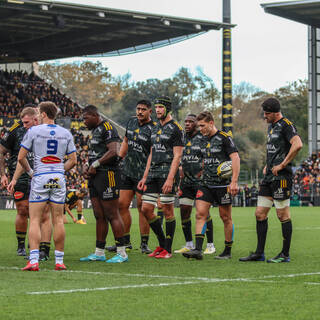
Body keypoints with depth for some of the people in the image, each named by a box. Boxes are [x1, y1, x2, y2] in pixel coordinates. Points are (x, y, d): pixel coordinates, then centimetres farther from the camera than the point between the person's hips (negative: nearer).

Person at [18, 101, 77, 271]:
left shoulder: (33, 131, -3)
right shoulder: (66, 133, 7)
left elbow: (21, 157, -3)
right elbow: (73, 160, 8)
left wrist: (30, 171, 11)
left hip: (40, 178, -3)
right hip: (58, 179, 3)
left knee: (34, 220, -2)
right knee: (58, 220, 7)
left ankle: (33, 261, -12)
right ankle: (59, 261, 9)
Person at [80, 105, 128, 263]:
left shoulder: (107, 128, -10)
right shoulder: (96, 131, 21)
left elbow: (113, 151, -21)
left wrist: (95, 164, -16)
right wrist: (89, 169, 11)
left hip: (107, 174, -10)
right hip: (96, 177, 10)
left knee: (112, 215, -8)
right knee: (99, 216, 11)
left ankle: (122, 253, -5)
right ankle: (99, 253, 15)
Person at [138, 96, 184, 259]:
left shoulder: (176, 129, -6)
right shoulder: (155, 128, 18)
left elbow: (177, 156, -12)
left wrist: (170, 179, -20)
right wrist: (144, 177, 16)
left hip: (168, 172, -8)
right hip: (153, 173, 8)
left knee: (168, 211, -3)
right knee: (146, 209, 3)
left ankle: (168, 249, 4)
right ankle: (162, 242, 17)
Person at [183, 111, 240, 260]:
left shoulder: (224, 138, -8)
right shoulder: (204, 141, 13)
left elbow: (235, 158, -14)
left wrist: (234, 181, -20)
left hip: (223, 184, -6)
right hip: (206, 184, 6)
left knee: (226, 217, 2)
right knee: (200, 214, -7)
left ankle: (228, 251, 12)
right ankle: (198, 249, -12)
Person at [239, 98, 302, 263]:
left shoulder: (286, 125, -10)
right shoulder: (271, 126, 18)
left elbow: (297, 144, -25)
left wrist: (282, 165, -21)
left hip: (281, 176, -9)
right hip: (269, 176, 9)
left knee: (283, 215, -4)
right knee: (260, 214, 7)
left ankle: (285, 254, 3)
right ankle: (259, 253, 12)